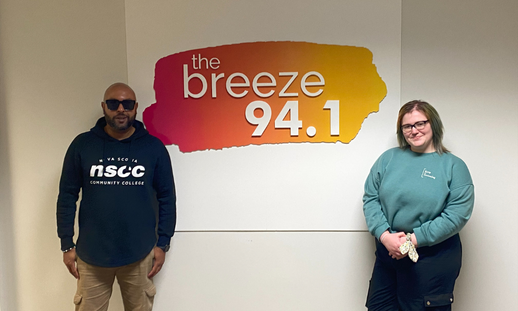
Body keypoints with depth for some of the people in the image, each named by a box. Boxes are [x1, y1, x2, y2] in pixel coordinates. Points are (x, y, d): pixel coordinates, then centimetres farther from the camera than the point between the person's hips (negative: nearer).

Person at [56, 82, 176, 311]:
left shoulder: (153, 147, -2)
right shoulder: (82, 145, -1)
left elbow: (167, 198, 1)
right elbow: (67, 196, 2)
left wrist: (162, 243, -1)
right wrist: (67, 244, 1)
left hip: (140, 253, 0)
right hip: (91, 254, 0)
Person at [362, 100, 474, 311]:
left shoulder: (454, 166, -1)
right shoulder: (388, 158, 6)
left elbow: (458, 213, -10)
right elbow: (370, 198, 3)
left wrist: (415, 239, -15)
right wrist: (384, 235, -12)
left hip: (433, 259, -2)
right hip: (387, 253, 3)